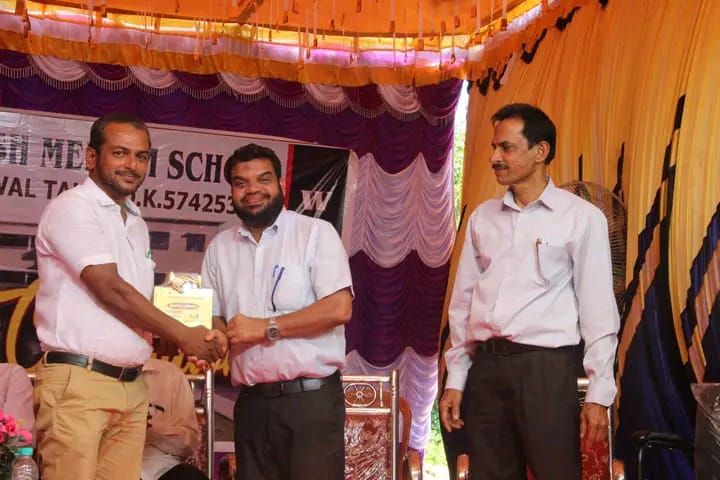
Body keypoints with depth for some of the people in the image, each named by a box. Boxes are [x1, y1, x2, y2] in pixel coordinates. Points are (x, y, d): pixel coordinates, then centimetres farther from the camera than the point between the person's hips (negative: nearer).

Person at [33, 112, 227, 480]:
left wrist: (194, 335, 2)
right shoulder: (71, 208, -6)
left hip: (131, 387, 7)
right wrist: (183, 336, -8)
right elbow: (110, 290, -13)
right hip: (77, 381, -7)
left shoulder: (137, 224, 19)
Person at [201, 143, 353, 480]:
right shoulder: (220, 247, 12)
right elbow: (212, 318, 14)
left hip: (311, 398, -4)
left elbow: (339, 309, -12)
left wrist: (265, 327, -13)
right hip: (252, 402, 4)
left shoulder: (316, 233, -2)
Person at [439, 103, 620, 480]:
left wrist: (599, 393, -5)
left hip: (546, 367, -4)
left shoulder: (581, 218, -1)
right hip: (485, 366, 4)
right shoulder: (482, 217, 12)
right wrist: (455, 378, 10)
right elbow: (462, 302, 13)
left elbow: (598, 309, -3)